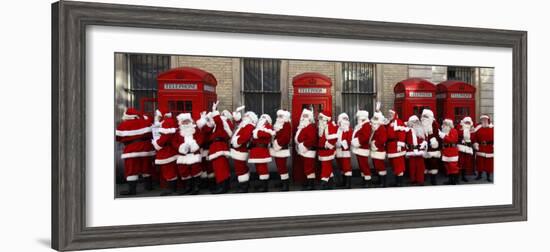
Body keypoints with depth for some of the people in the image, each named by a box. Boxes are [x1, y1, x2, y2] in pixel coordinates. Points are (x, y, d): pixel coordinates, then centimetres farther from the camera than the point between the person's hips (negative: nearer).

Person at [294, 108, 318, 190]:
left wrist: (305, 145, -21)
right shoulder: (301, 126, 18)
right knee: (306, 167, 16)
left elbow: (312, 139, -24)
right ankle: (308, 182, 25)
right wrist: (298, 145, 14)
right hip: (303, 150, 11)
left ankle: (311, 185, -9)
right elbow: (298, 137, 25)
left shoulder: (311, 127, -14)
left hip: (308, 150, -11)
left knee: (309, 167, -11)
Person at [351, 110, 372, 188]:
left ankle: (367, 181, -6)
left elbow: (365, 137, -26)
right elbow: (356, 135, 26)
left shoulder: (366, 125, -15)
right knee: (361, 164, 15)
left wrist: (357, 141, -21)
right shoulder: (359, 125, 18)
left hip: (363, 149, -11)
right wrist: (353, 141, 10)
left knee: (364, 165, -9)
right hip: (358, 148, 11)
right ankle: (364, 179, 24)